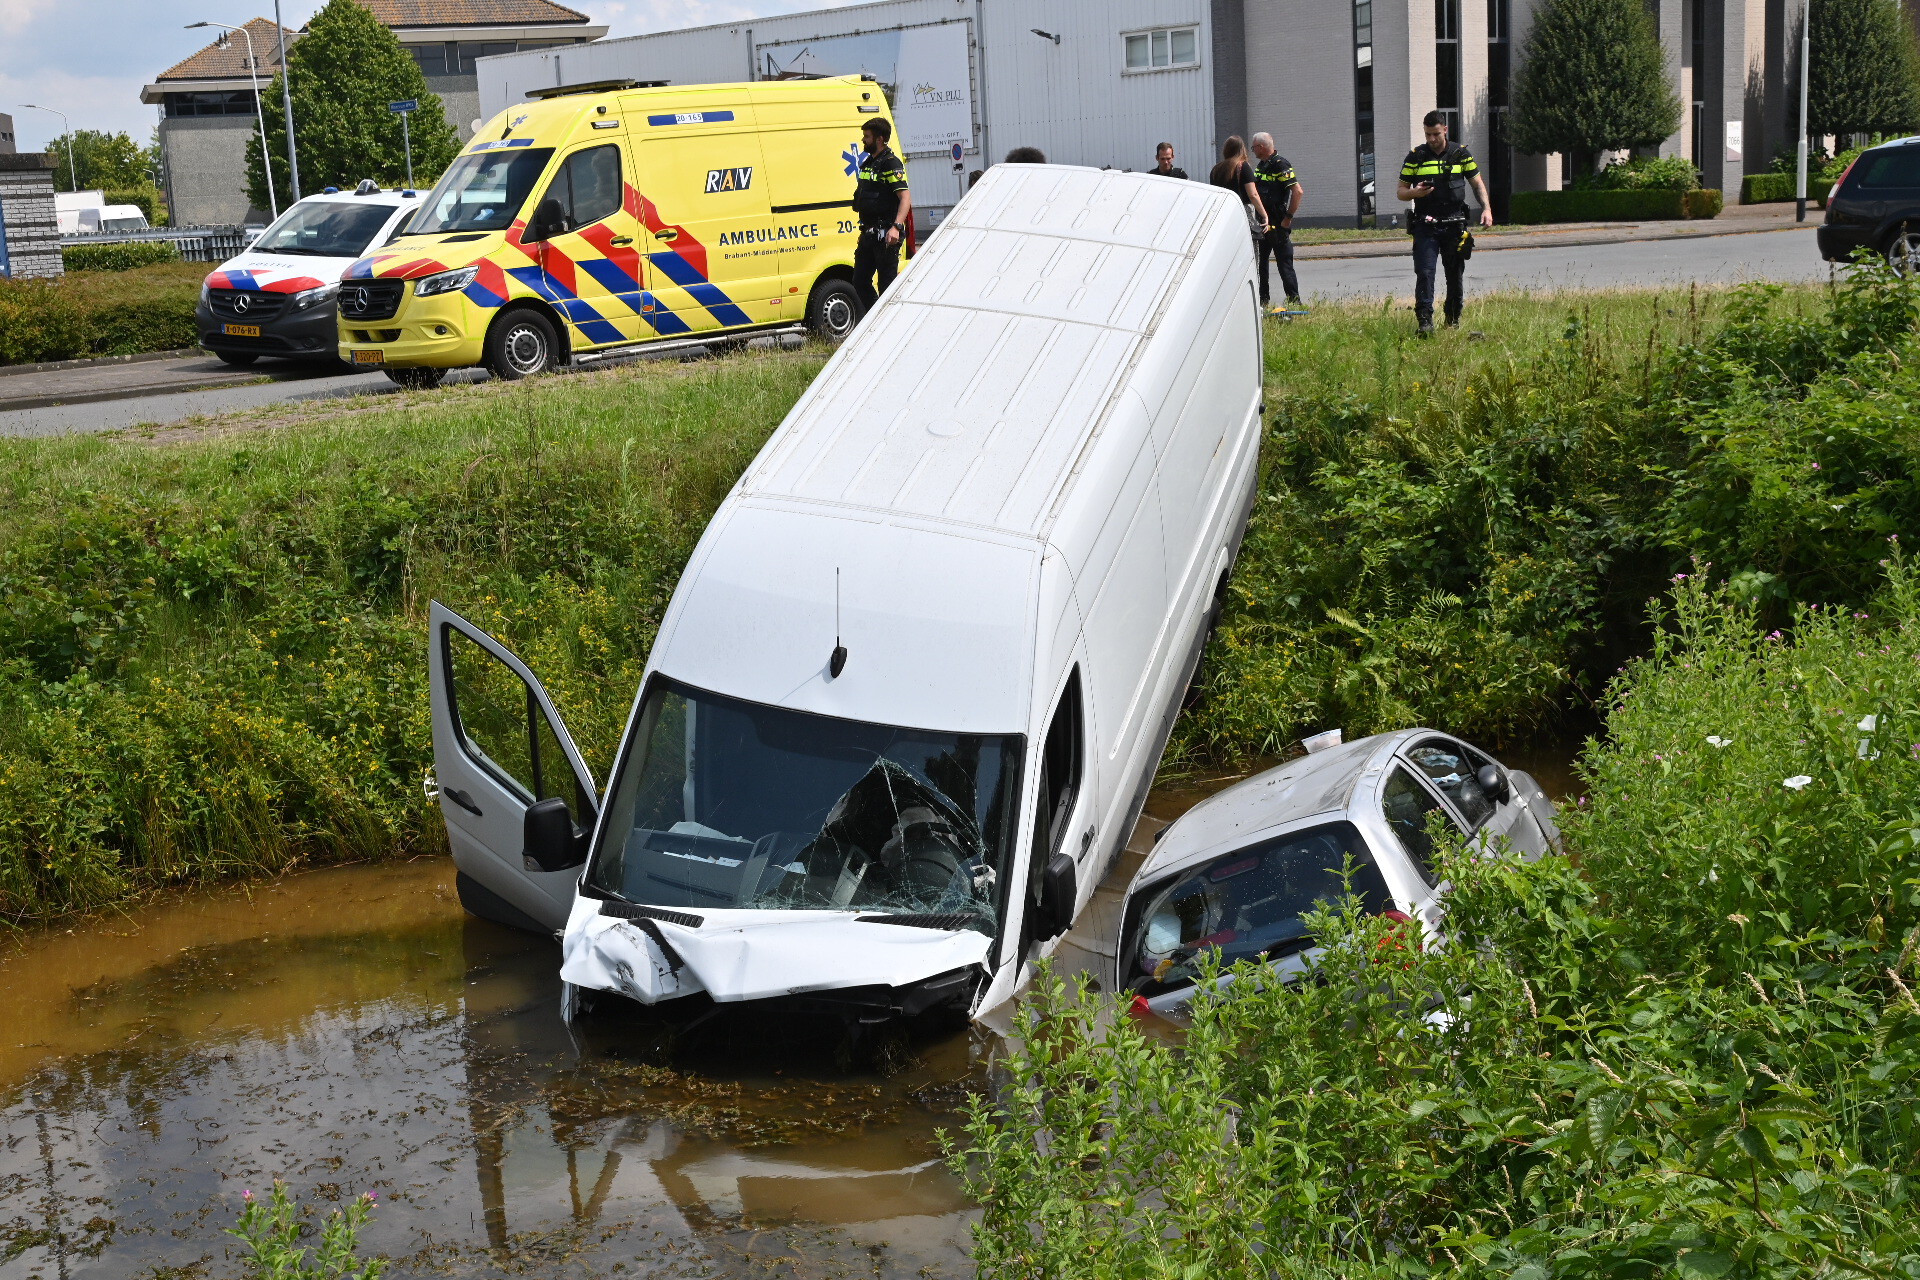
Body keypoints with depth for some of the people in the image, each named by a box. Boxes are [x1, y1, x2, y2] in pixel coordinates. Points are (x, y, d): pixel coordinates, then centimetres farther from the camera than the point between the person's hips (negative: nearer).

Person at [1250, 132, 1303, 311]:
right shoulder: (1261, 165, 14)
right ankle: (1262, 300, 21)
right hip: (1263, 224, 9)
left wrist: (1288, 217, -19)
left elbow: (1298, 192, -21)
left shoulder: (1280, 164, -13)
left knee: (1284, 263, -6)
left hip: (1278, 225, -9)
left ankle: (1294, 301, -2)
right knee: (1260, 262, 13)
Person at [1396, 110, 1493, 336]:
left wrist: (1487, 208, -3)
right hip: (1425, 225, -1)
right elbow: (1401, 191, 7)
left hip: (1454, 224, 1)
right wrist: (1414, 193, -16)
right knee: (1424, 272, -14)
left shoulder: (1461, 154, 7)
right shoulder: (1415, 157, 5)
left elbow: (1477, 183, 12)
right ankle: (1425, 321, -15)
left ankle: (1453, 318, 22)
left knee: (1455, 275, 7)